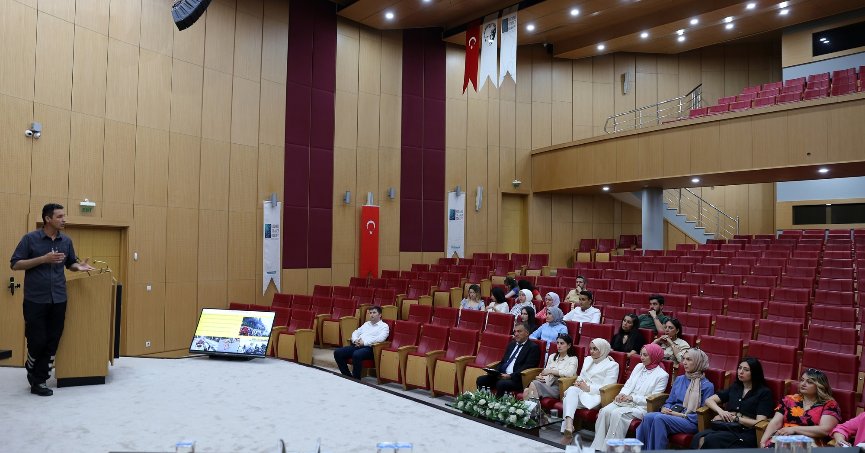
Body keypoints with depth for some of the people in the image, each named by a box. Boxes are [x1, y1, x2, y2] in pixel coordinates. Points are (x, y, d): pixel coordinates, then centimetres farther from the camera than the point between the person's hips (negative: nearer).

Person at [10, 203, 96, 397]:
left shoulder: (66, 241, 7)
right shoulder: (30, 239, -5)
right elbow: (15, 264, -6)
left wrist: (79, 267, -4)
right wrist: (43, 259, -18)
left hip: (58, 300, 4)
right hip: (35, 300, -4)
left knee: (52, 342, 5)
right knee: (37, 340, 0)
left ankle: (39, 381, 17)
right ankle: (31, 370, 31)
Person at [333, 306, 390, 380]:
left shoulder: (384, 326, 5)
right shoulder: (367, 323, 27)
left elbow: (380, 338, -13)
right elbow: (355, 332, 23)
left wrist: (364, 342, -17)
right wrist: (355, 340, -1)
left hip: (369, 348, -7)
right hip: (357, 345, 7)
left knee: (356, 355, -39)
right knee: (337, 352, -12)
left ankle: (356, 379, -22)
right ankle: (347, 376, -4)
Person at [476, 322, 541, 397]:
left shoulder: (533, 347, -2)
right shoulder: (512, 344, 21)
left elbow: (528, 367, -12)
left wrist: (511, 376, -22)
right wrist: (496, 372, 2)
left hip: (517, 379, -7)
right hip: (502, 375, 7)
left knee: (501, 384, -35)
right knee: (480, 380, -12)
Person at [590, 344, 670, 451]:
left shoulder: (662, 375, -3)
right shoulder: (639, 366, 17)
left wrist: (632, 397, -15)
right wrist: (622, 394, -6)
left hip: (642, 406, -6)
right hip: (626, 401, 6)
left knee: (617, 414, -31)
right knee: (605, 411, -22)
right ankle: (597, 447, -22)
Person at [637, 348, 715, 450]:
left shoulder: (707, 386, 2)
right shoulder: (679, 379, 21)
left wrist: (682, 415, -12)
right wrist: (664, 408, -1)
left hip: (690, 421, -5)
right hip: (671, 414, 5)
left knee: (659, 418, -35)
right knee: (648, 417, -29)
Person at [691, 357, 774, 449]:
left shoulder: (764, 392, 4)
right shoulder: (734, 387, 21)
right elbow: (709, 400, 18)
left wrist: (735, 417, -5)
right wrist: (721, 411, -2)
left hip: (746, 433, -4)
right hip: (726, 427, 5)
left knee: (711, 440, -36)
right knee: (699, 438, -31)